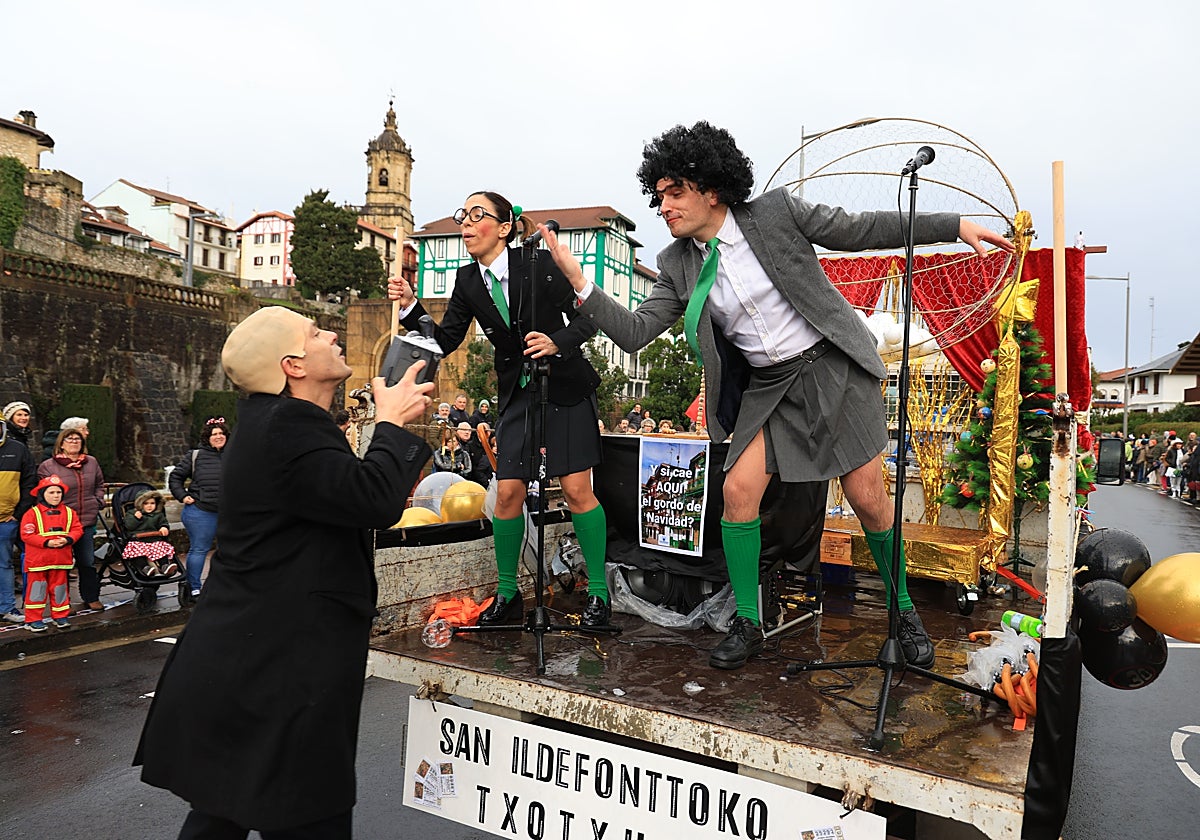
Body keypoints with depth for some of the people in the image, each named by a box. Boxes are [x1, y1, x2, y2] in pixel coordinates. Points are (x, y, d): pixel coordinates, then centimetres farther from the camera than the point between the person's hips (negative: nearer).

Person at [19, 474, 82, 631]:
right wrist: (47, 543, -21)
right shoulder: (32, 513, -5)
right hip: (38, 560, -3)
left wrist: (67, 539, -16)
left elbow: (77, 530, 4)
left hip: (61, 560, 3)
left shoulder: (68, 512, 7)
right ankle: (33, 619, 10)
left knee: (59, 588, 11)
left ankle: (60, 616, 21)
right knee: (37, 589, 2)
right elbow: (26, 535, -11)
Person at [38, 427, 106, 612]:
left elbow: (99, 485, 22)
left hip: (88, 522, 4)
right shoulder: (47, 466, -4)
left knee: (88, 562, 10)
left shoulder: (92, 463, 8)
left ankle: (91, 597, 22)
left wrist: (98, 502, 9)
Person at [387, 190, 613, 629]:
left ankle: (598, 592, 11)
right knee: (508, 493, 1)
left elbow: (586, 317, -9)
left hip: (565, 389, -4)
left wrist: (557, 342, -27)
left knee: (577, 490, -6)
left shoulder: (538, 263, -12)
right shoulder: (467, 280, 1)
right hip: (517, 394, 4)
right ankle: (507, 594, 18)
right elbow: (445, 341, -1)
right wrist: (411, 307, -15)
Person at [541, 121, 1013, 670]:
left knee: (868, 498, 0)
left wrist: (953, 226, -1)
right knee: (738, 491, -9)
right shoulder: (678, 265, -1)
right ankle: (747, 625, 9)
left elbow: (858, 230, -1)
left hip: (833, 365, -2)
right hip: (768, 386, 3)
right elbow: (635, 332, -7)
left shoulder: (776, 212, -9)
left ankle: (904, 610, 25)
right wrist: (580, 284, -19)